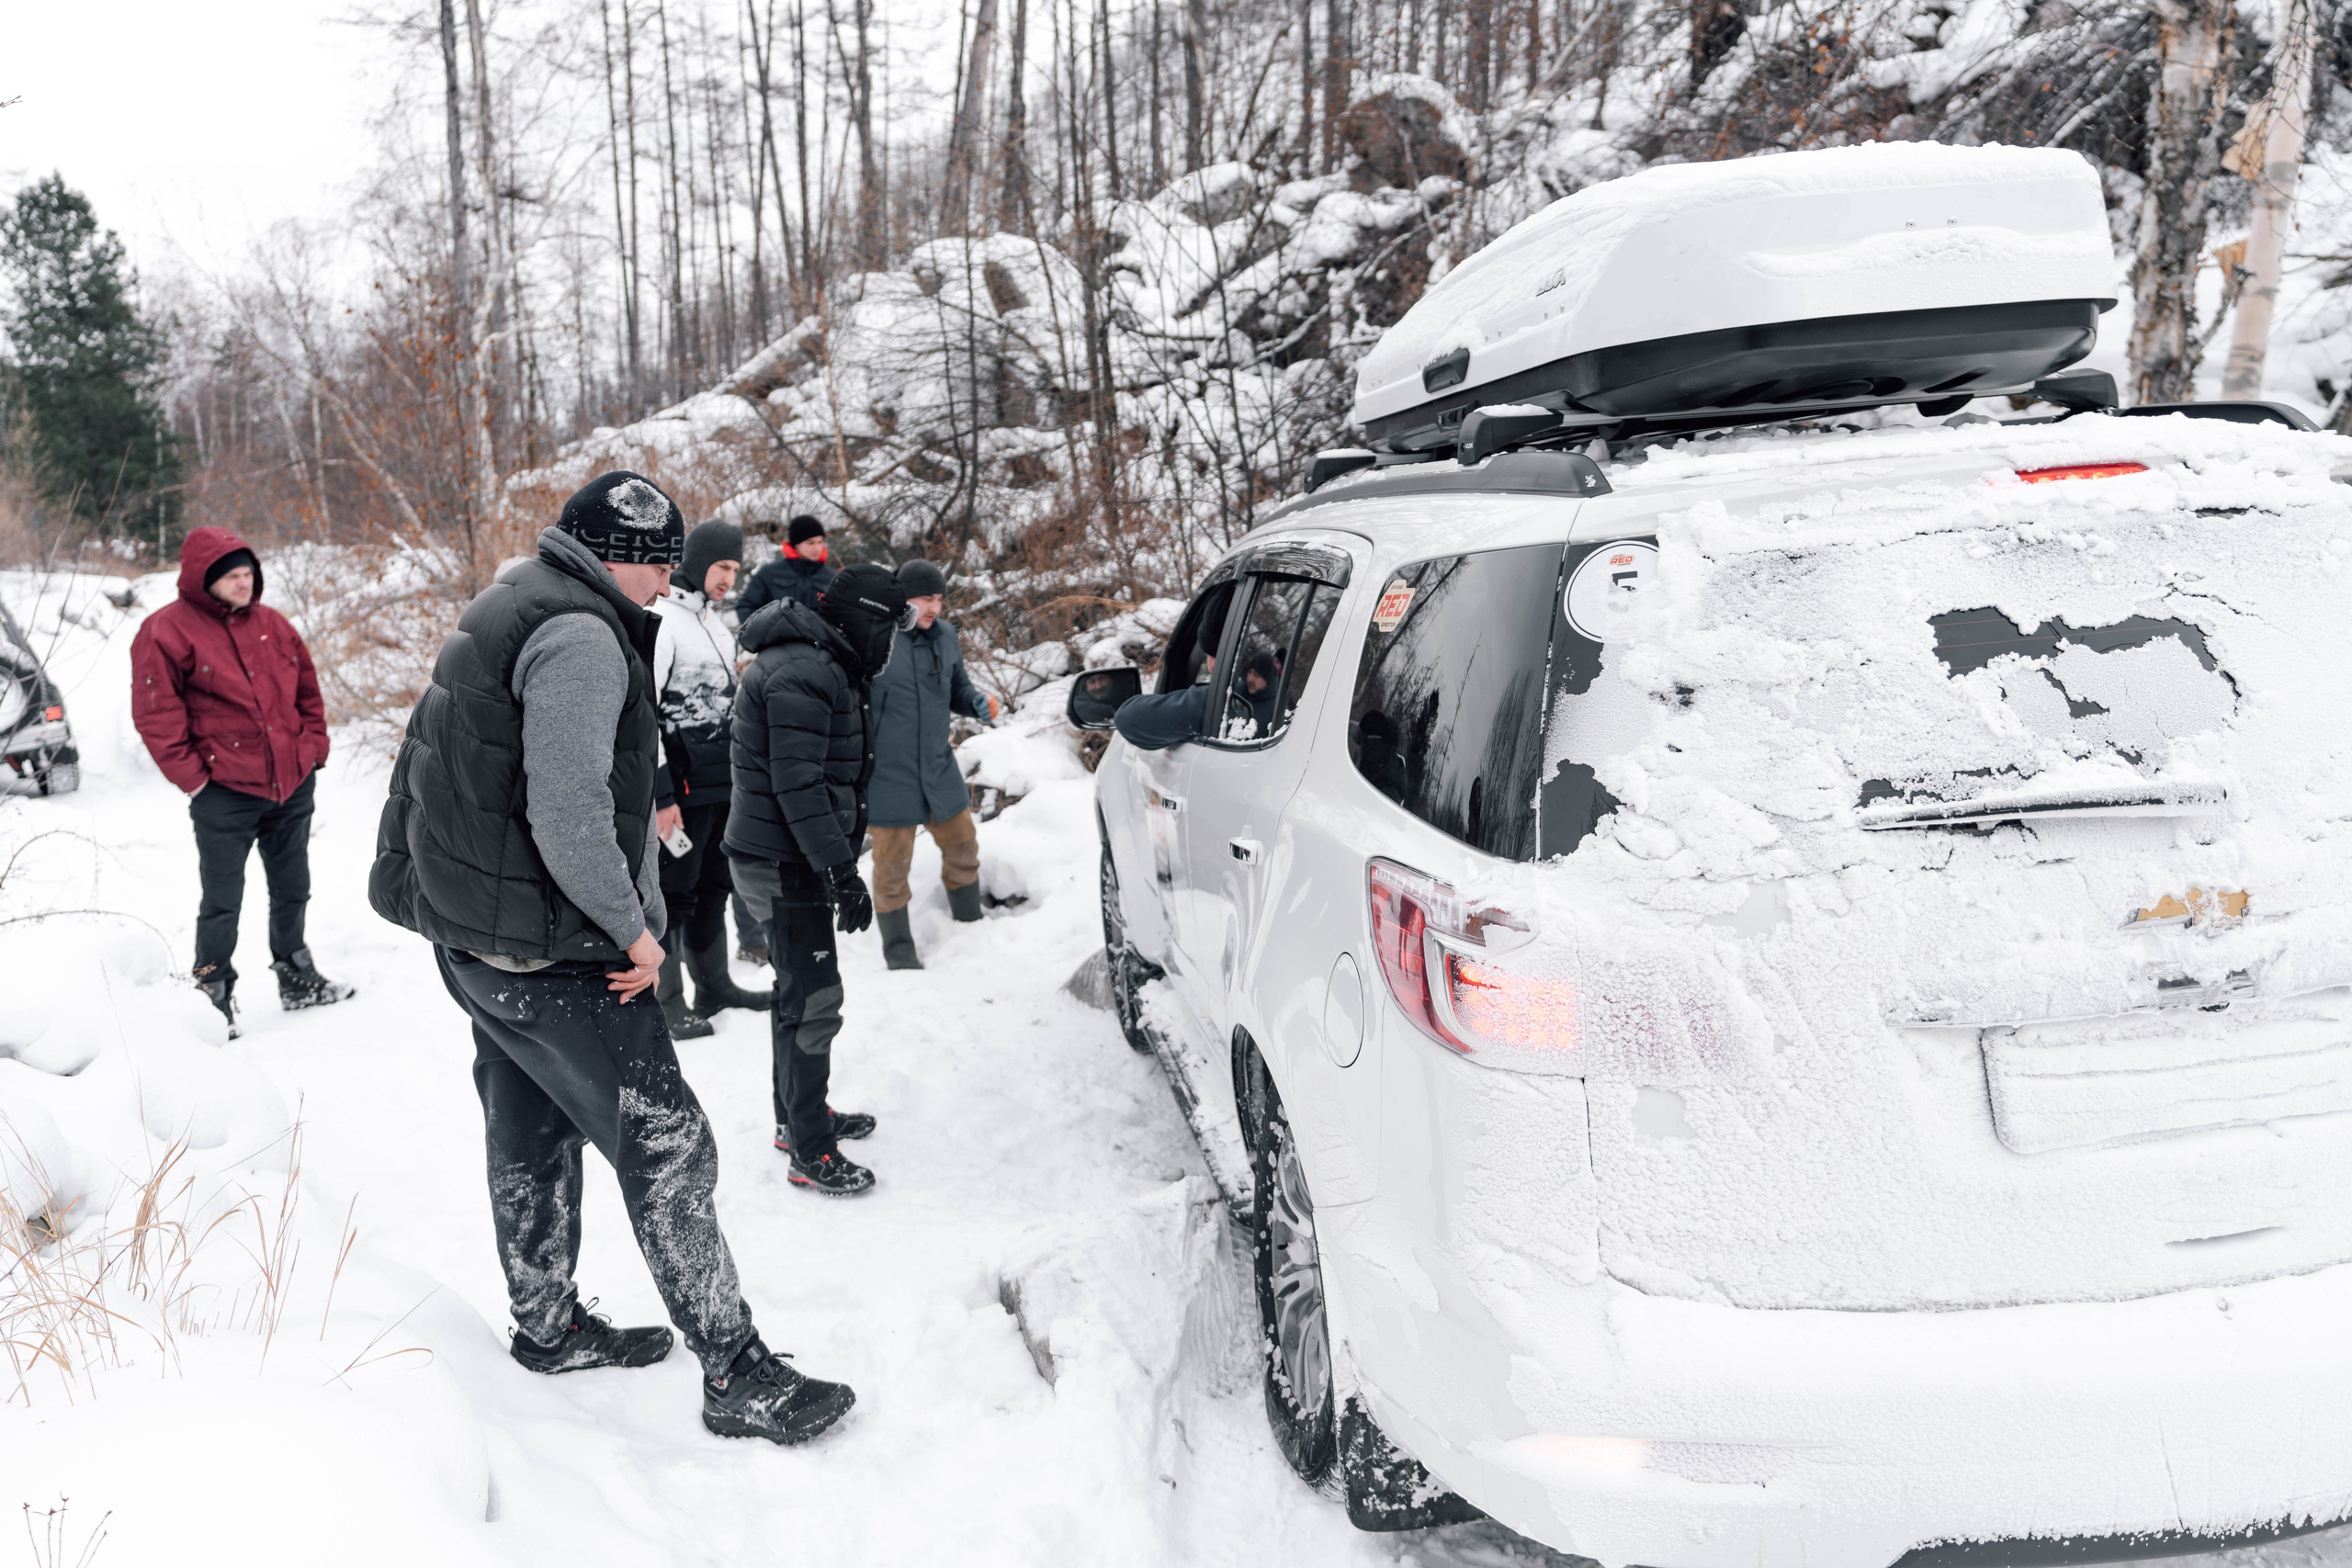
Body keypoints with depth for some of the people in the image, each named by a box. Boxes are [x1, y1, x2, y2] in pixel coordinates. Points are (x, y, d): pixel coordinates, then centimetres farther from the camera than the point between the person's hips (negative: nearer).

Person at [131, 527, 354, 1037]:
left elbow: (307, 687, 17)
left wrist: (314, 745, 8)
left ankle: (297, 978, 33)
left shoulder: (270, 624, 8)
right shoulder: (167, 631, -8)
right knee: (222, 900, 3)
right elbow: (155, 713, -10)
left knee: (292, 889, 18)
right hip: (225, 792, -5)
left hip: (293, 784, 5)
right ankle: (214, 993, 17)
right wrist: (191, 775, -13)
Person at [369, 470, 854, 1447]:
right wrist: (632, 926, -18)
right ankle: (736, 1375, 1)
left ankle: (548, 1327, 38)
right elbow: (569, 808, -28)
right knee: (666, 1146, -6)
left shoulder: (510, 608, 14)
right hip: (548, 955, -11)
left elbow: (432, 766, 22)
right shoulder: (581, 636, -20)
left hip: (474, 939, 11)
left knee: (532, 1137, 22)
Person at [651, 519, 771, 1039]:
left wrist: (741, 775, 22)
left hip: (720, 783, 9)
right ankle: (667, 1001, 7)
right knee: (674, 891, -2)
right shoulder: (660, 620, -12)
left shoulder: (715, 623, 16)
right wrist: (659, 793, -19)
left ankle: (713, 985, 26)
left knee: (713, 886, 16)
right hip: (681, 789, -9)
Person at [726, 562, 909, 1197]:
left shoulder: (820, 664, 14)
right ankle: (810, 1152, 1)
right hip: (787, 863, -11)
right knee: (814, 999, -7)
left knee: (799, 990, 20)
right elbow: (798, 785, -26)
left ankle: (798, 1116, 34)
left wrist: (840, 859, 21)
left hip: (793, 857, 11)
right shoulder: (802, 673, -22)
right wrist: (842, 871, -25)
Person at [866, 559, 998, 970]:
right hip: (889, 774, -6)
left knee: (962, 845, 15)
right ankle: (899, 952, 18)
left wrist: (978, 705, -6)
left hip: (938, 767, 6)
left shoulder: (945, 636, 3)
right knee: (893, 861, 3)